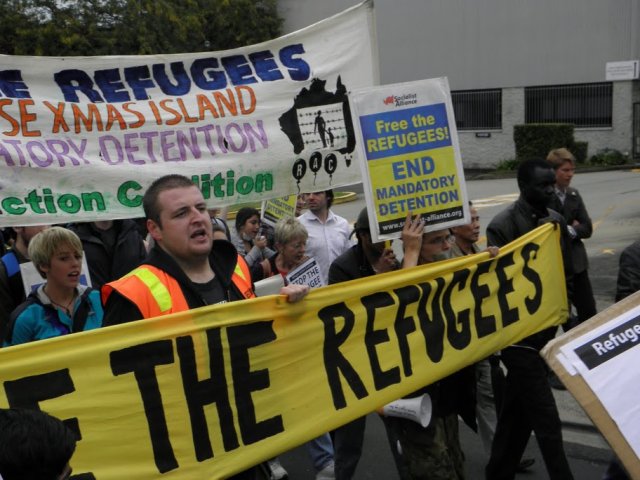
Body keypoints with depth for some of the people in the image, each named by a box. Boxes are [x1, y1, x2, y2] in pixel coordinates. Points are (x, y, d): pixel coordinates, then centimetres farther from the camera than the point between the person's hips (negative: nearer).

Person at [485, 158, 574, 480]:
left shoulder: (556, 221, 5)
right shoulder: (502, 226, -15)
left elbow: (566, 272, 13)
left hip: (546, 330, 6)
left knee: (517, 410, 18)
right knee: (546, 420, -2)